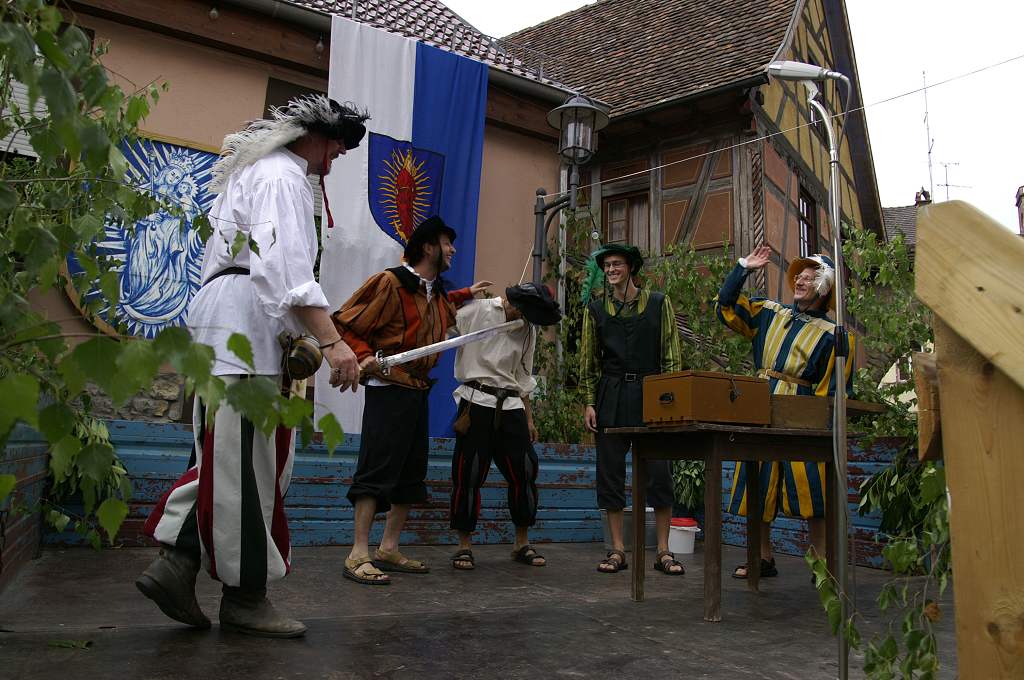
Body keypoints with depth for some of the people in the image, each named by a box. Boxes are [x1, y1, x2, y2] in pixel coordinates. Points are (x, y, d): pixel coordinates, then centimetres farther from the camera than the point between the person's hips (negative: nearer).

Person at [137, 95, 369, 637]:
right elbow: (284, 267, -22)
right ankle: (244, 596, 3)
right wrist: (331, 340, -29)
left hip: (222, 327, 11)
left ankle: (175, 562, 7)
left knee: (231, 458, 11)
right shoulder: (282, 177, -7)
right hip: (247, 331, -11)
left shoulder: (254, 170, 27)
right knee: (247, 465, -6)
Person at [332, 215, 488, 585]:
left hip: (418, 391, 9)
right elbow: (345, 322, -13)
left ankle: (389, 549, 19)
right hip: (388, 388, -9)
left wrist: (466, 294, 35)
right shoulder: (390, 282, -12)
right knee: (377, 469, -12)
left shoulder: (437, 293, 15)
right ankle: (358, 555, -9)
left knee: (412, 472, 10)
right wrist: (364, 356, -26)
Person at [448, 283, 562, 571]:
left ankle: (522, 543, 19)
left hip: (511, 406, 5)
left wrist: (528, 417, 19)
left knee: (524, 472, 4)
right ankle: (464, 545, 10)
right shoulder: (476, 311, -3)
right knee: (469, 474, -4)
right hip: (476, 402, -5)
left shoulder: (528, 330, 14)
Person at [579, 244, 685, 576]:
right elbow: (588, 361, 11)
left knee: (659, 472, -1)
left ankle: (663, 551, 9)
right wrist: (589, 403, 3)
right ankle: (617, 550, 12)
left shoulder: (658, 303, 6)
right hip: (610, 398, 2)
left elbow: (671, 356, 4)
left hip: (651, 396, -2)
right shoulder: (596, 309, 10)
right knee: (610, 473, 3)